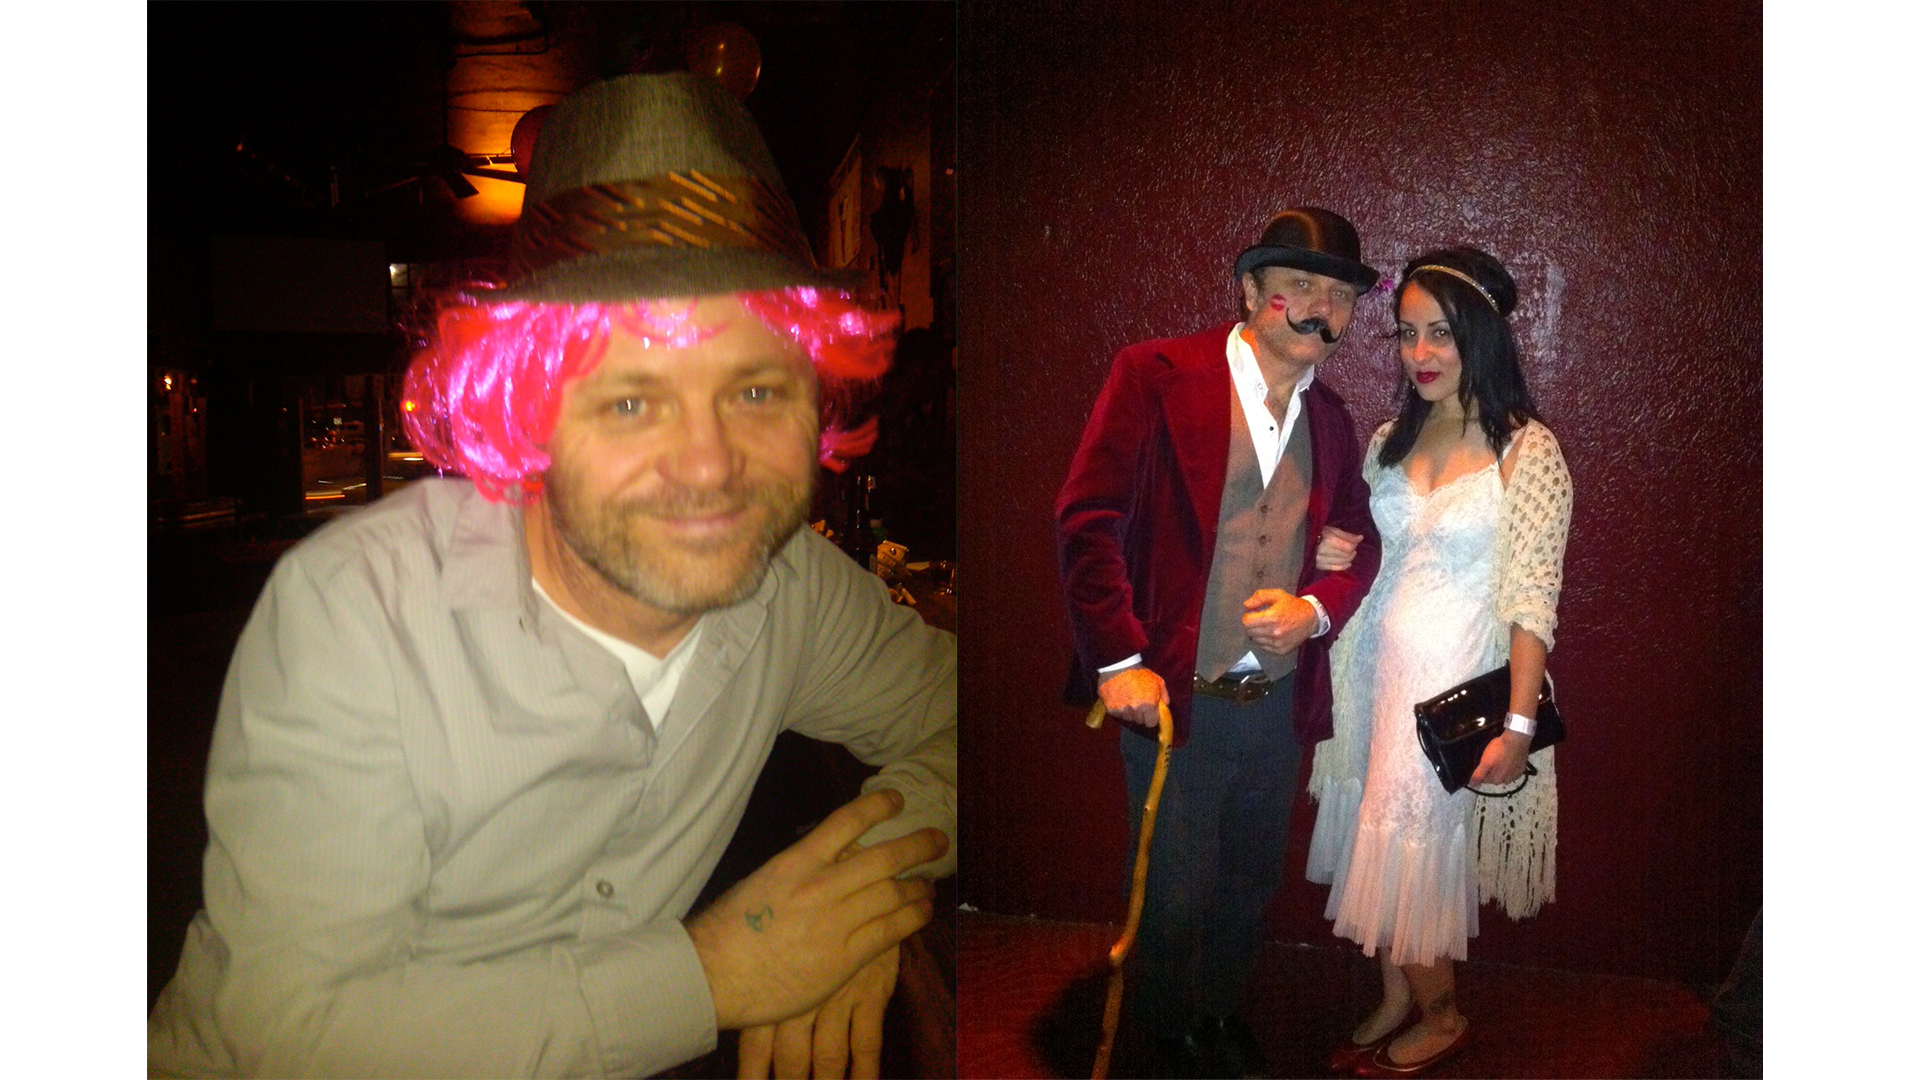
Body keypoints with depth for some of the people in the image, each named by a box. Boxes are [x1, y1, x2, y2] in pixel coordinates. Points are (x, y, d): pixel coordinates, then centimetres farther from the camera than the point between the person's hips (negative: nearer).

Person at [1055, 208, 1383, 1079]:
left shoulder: (1330, 416, 8)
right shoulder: (1157, 375, -10)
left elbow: (1359, 541, 16)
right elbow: (1087, 520, -13)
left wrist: (1316, 608, -6)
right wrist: (1117, 660, -16)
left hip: (1280, 702, 5)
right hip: (1175, 695, -5)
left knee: (1251, 884, 20)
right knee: (1174, 892, 9)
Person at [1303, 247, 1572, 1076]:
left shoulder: (1527, 449, -10)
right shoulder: (1392, 439, 7)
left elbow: (1534, 599, -14)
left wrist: (1518, 723, -18)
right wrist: (1333, 558, -5)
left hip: (1460, 683, -5)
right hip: (1380, 671, 5)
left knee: (1417, 848, 4)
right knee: (1382, 846, 11)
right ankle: (1396, 1002, 31)